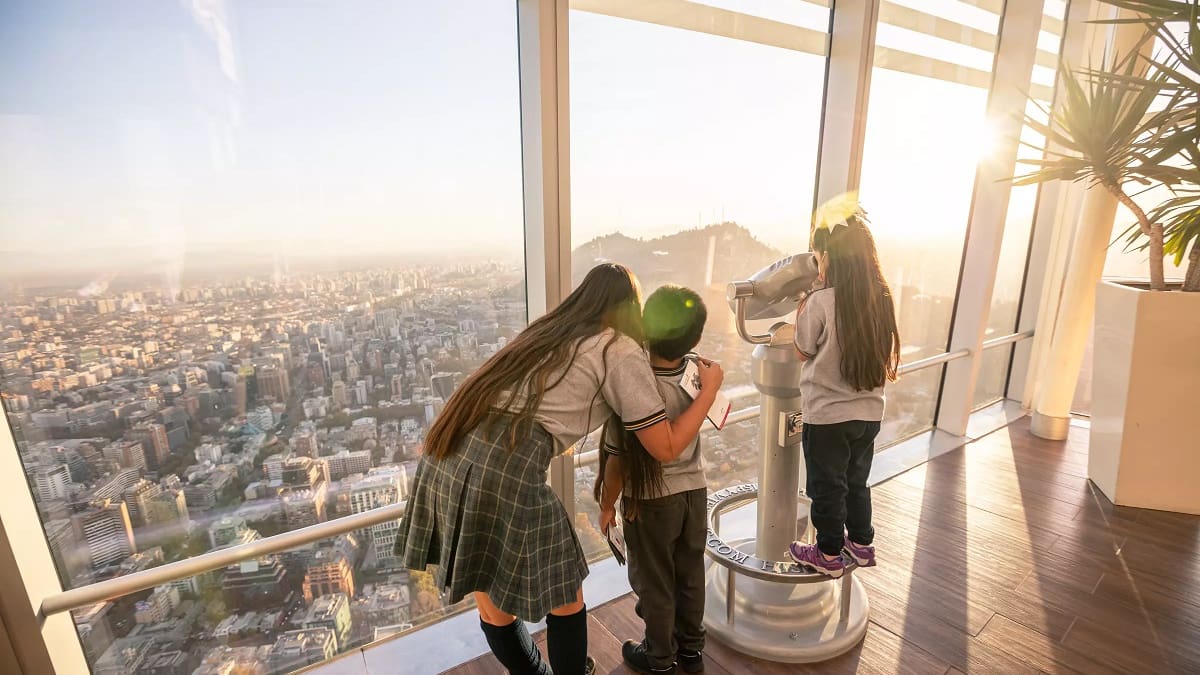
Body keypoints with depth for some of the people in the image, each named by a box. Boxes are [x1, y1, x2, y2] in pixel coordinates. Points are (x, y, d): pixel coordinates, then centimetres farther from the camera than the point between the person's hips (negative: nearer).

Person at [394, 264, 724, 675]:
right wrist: (709, 390, 18)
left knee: (494, 611, 26)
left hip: (447, 462, 8)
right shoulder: (621, 352, 2)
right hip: (504, 475, -8)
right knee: (566, 600, 19)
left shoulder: (548, 331, 22)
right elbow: (667, 447, 5)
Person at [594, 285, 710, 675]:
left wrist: (607, 504, -4)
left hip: (651, 498, -5)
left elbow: (619, 458, -20)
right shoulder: (699, 372, -12)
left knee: (653, 581, 17)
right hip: (694, 489, 5)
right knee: (690, 574, 23)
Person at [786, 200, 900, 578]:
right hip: (869, 413, 6)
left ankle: (829, 555, 29)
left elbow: (804, 350, -8)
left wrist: (807, 298, -3)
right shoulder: (880, 298, -2)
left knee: (827, 488, 13)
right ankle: (861, 544, 42)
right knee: (857, 482, 25)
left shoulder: (821, 302, -21)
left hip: (827, 417, -6)